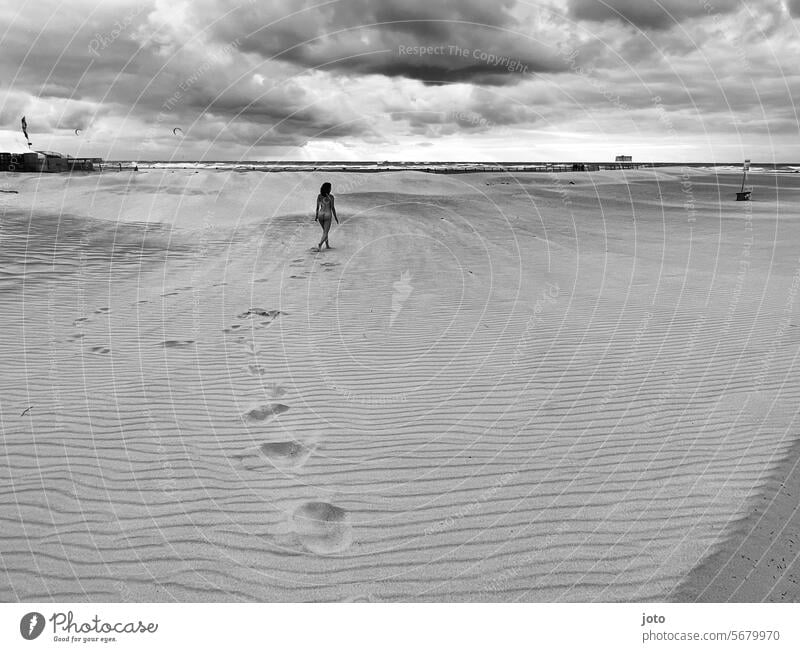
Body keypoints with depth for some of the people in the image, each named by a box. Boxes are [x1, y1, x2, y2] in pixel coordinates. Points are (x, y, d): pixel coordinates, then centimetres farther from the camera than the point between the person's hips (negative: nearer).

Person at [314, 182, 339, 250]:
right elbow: (332, 208, -8)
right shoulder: (331, 196, -10)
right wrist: (335, 217, 1)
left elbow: (317, 207, 5)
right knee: (325, 233, -3)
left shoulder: (319, 196, 2)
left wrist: (316, 216, 14)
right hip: (327, 215, -5)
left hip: (320, 214, 5)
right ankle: (319, 245, -23)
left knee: (325, 230, 25)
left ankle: (327, 245, 33)